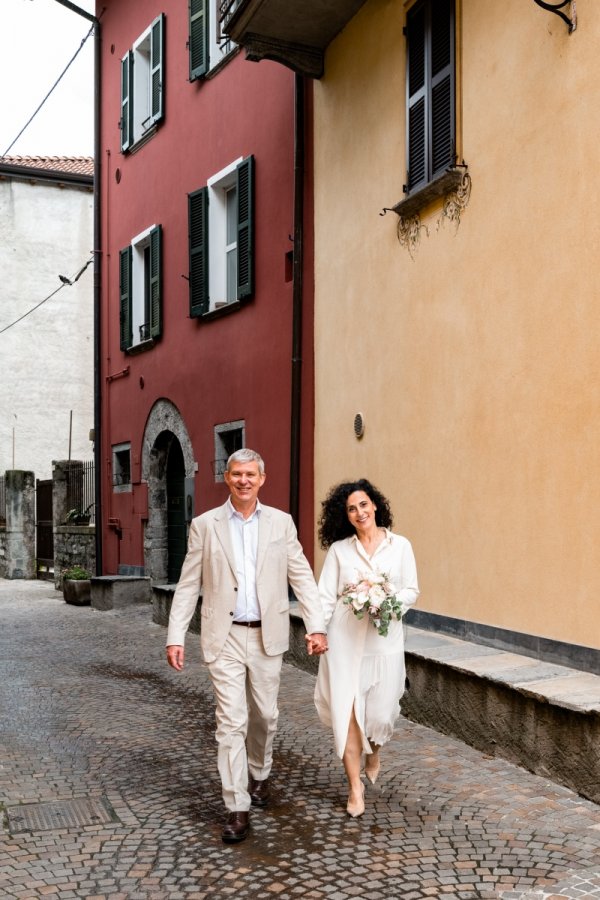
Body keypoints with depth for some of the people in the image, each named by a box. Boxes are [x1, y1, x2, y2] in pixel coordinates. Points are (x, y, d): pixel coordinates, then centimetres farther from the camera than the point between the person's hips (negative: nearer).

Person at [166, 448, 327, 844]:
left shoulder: (281, 522, 4)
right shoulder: (205, 525, 0)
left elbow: (302, 577, 3)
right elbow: (188, 585, 2)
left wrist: (317, 626, -5)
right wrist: (175, 637, -3)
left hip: (267, 636, 2)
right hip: (225, 637, -2)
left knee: (265, 714, 14)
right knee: (231, 721, -4)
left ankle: (260, 774, 41)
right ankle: (238, 809, 3)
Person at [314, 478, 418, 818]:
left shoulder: (400, 546, 5)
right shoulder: (339, 549, 4)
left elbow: (412, 590, 6)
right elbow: (326, 597, 2)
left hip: (385, 639, 0)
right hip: (345, 640, 0)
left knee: (381, 711, 4)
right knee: (347, 711, -4)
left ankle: (374, 752, 40)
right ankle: (355, 786, 10)